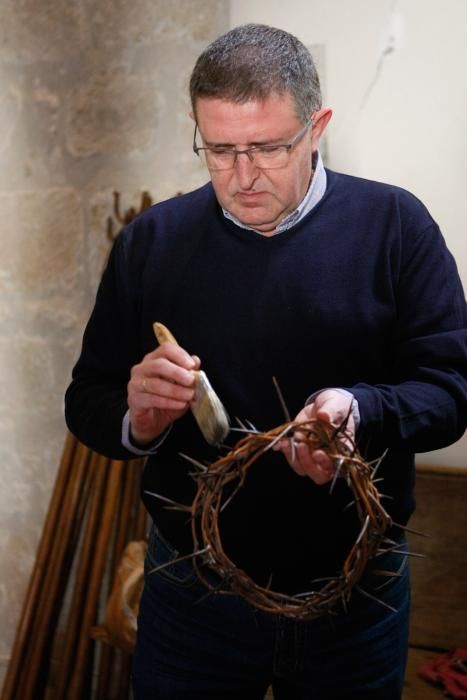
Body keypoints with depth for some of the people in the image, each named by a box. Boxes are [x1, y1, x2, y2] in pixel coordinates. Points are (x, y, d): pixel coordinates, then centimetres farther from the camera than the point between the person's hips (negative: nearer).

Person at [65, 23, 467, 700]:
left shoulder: (394, 225, -8)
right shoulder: (150, 242, -2)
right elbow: (87, 402, 2)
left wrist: (361, 411, -28)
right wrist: (135, 418, -20)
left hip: (357, 594, 0)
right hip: (190, 589, 1)